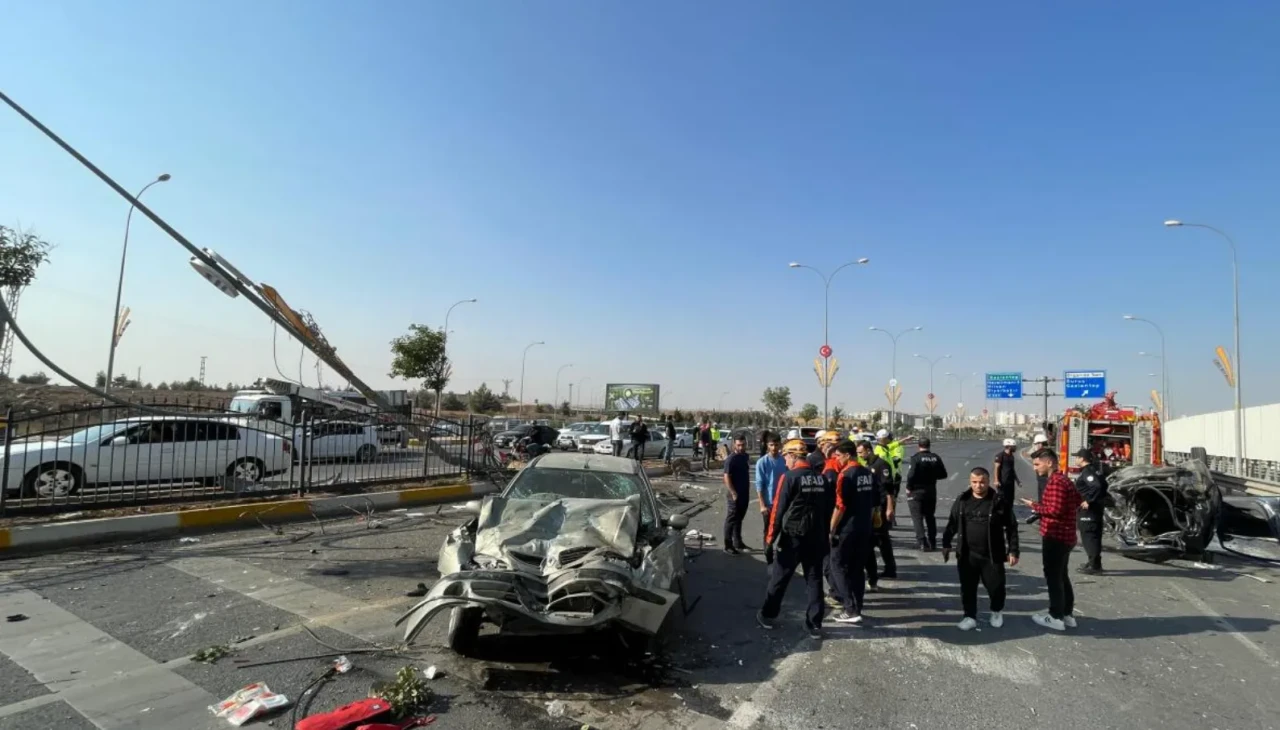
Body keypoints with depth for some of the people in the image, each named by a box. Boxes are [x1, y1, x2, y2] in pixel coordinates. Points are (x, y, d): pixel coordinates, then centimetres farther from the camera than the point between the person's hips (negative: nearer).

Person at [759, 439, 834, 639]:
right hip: (816, 538, 5)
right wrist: (826, 537, 17)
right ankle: (814, 625, 16)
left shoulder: (789, 477, -12)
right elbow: (828, 510, 9)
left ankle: (767, 615, 24)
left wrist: (770, 539, -8)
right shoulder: (822, 479, 5)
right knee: (814, 580, 12)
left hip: (792, 538, -5)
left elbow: (778, 511, -13)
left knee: (779, 578, 10)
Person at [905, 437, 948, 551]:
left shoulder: (916, 457, -16)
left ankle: (922, 542, -5)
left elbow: (911, 474, -24)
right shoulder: (936, 458, -1)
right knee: (930, 516, 18)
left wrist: (909, 487, -11)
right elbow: (943, 474, 2)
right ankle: (932, 542, 23)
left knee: (917, 517, 1)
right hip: (931, 490, 5)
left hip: (916, 491, -5)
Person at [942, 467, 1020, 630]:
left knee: (996, 586, 8)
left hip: (992, 555, -2)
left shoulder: (999, 501, -6)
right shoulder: (962, 500, 1)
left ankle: (997, 611, 36)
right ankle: (970, 616, 22)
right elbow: (952, 524, 10)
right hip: (967, 554, 2)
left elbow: (1011, 528, -2)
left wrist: (1013, 550, -6)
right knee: (967, 587, 7)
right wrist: (946, 544, 9)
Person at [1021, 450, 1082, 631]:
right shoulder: (1063, 479, 13)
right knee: (1061, 575, 18)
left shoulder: (1055, 482, -20)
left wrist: (1035, 506, -13)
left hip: (1055, 536, -10)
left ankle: (1056, 617, 7)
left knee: (1053, 576, -1)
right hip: (1064, 535, 10)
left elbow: (1055, 510, -25)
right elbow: (1078, 501, 23)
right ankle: (1067, 614, 27)